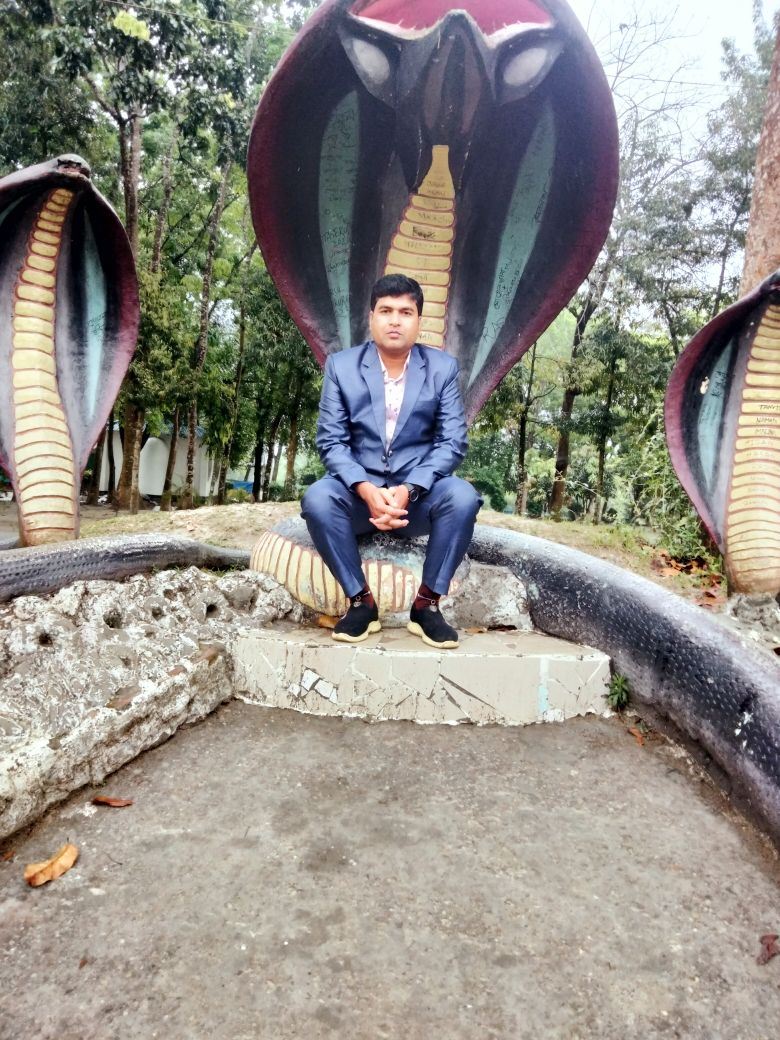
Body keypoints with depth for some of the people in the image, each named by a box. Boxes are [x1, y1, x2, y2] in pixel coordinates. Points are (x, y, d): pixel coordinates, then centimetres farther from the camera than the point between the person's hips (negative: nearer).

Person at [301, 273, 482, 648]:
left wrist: (408, 490, -22)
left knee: (463, 497, -30)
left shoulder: (443, 368, 2)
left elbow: (452, 443, -5)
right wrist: (367, 490, -24)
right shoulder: (341, 365, 1)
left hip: (418, 493, 0)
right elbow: (331, 441, -5)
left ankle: (427, 603, -13)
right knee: (317, 499, -31)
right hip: (359, 489, 0)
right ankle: (361, 600, -12)